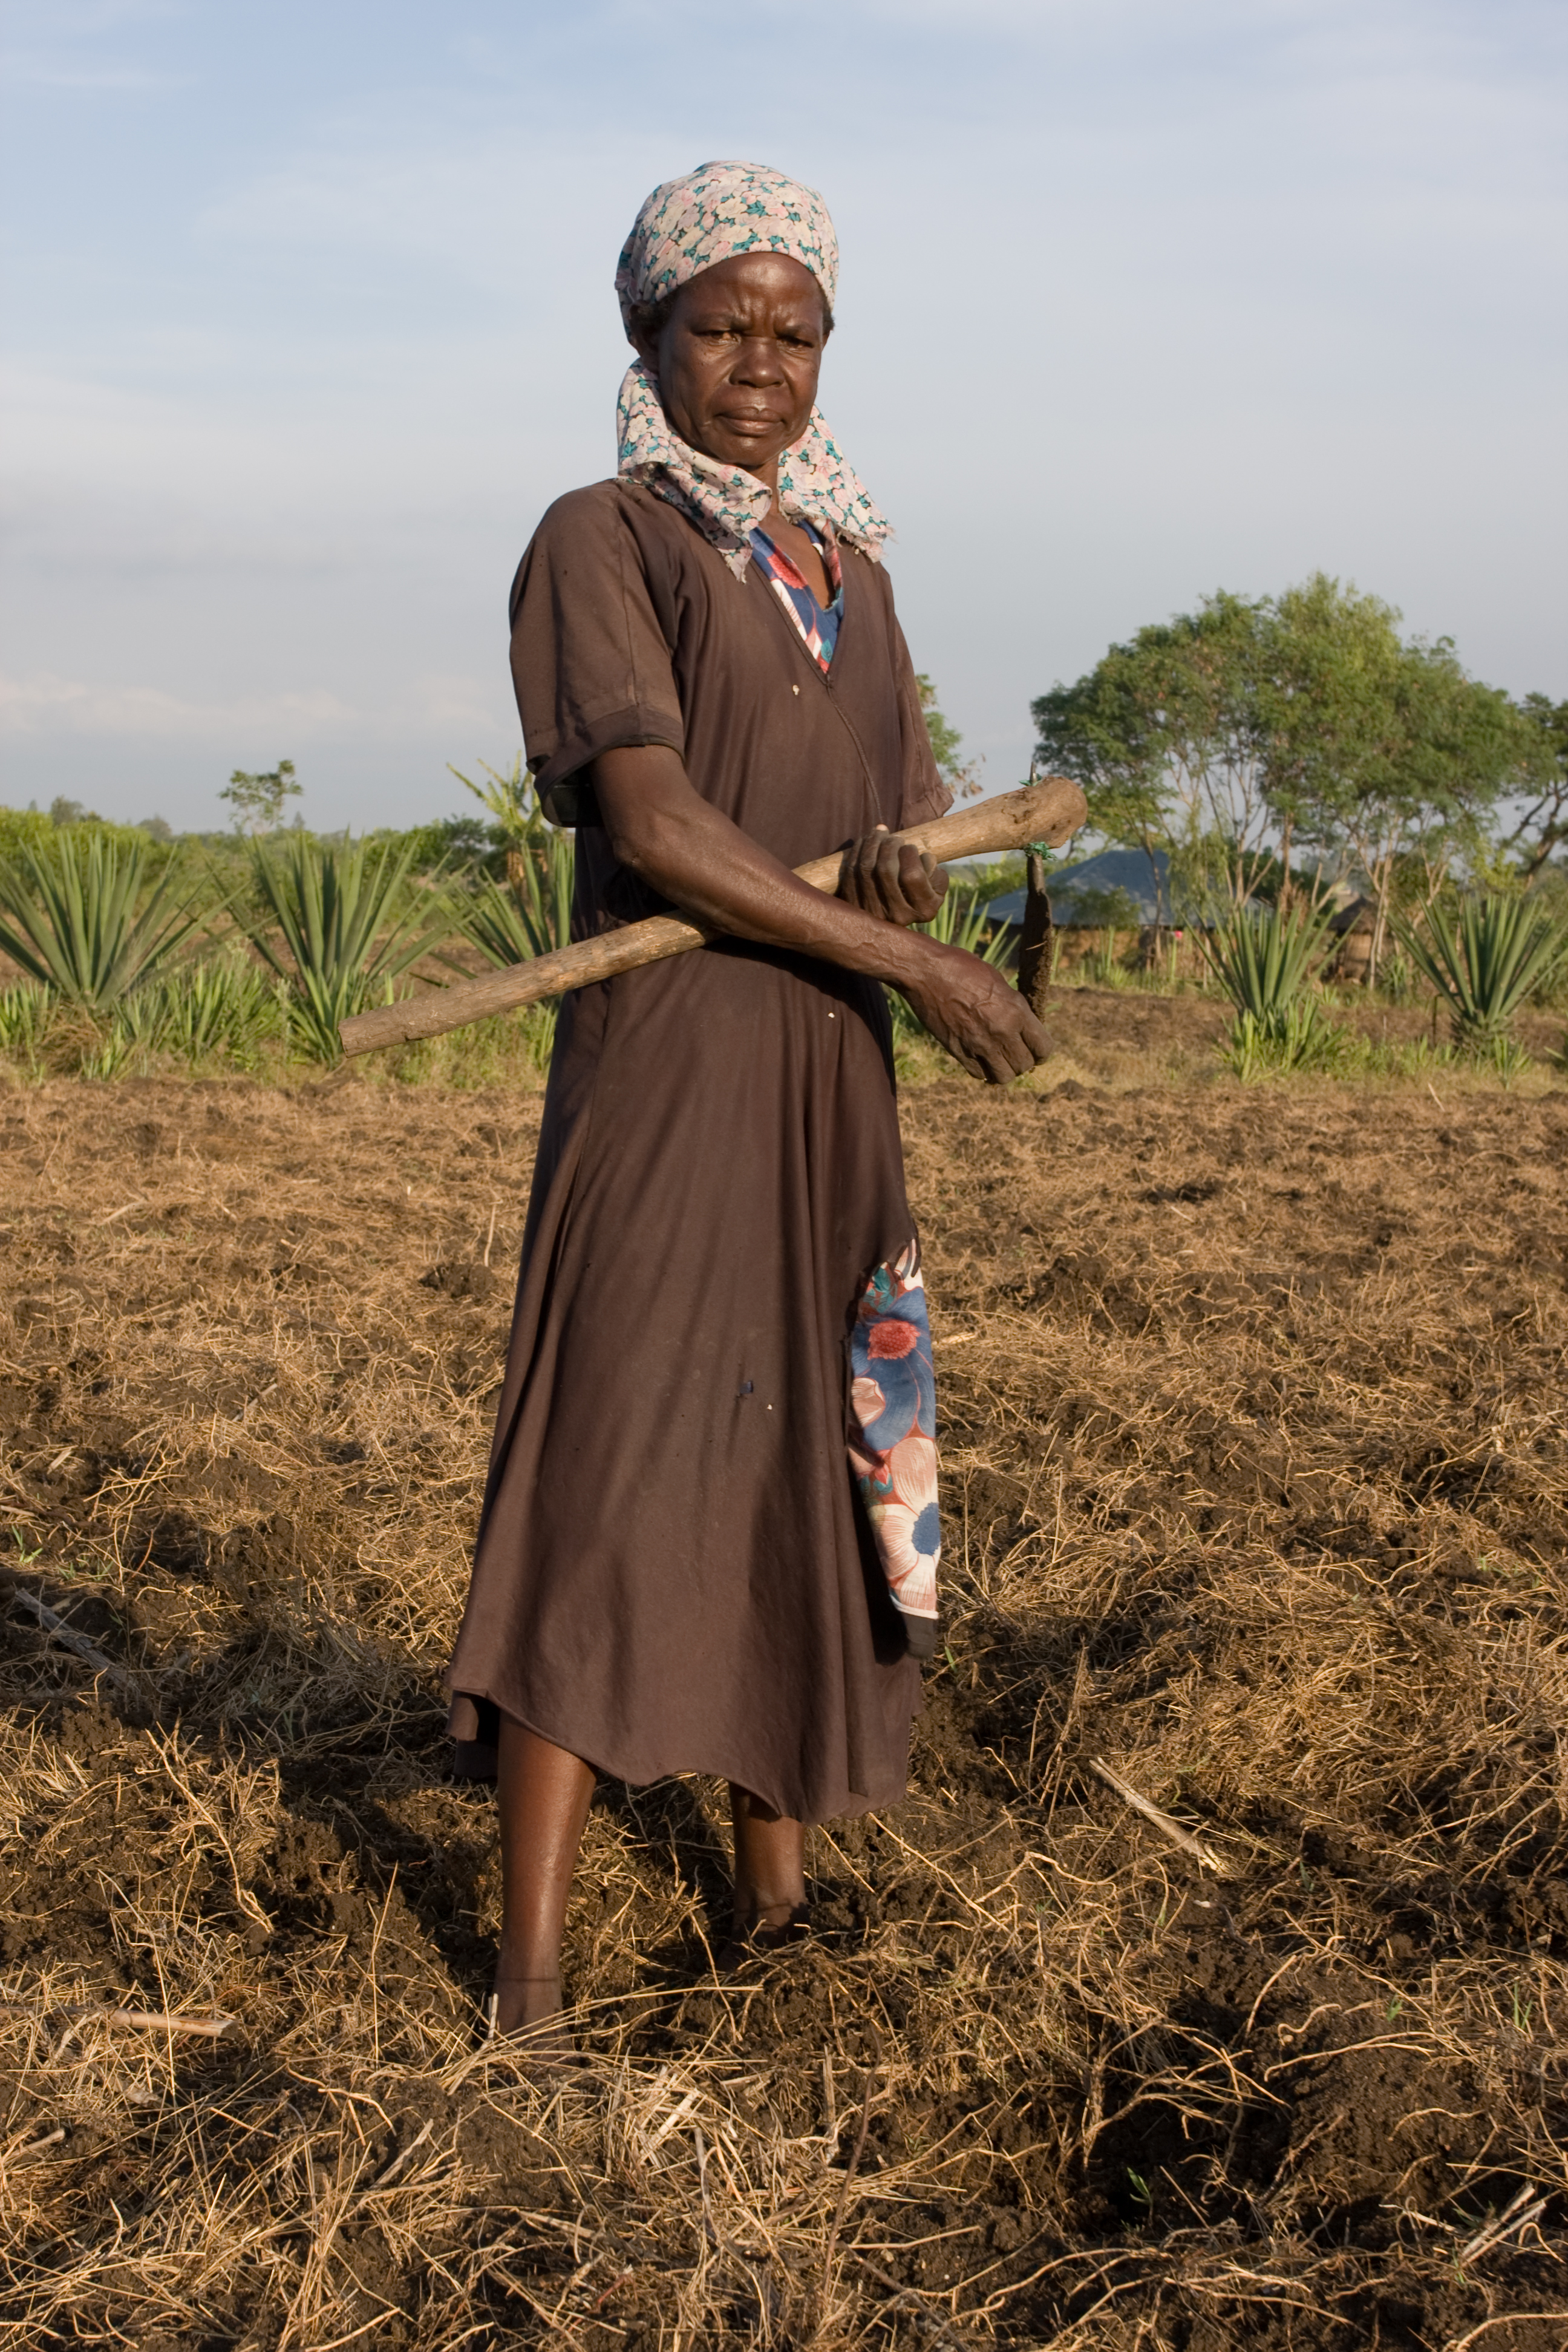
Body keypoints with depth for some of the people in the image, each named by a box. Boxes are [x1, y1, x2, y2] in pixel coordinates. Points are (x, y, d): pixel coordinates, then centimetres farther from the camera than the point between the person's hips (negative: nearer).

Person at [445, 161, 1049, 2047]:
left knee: (812, 1486, 10)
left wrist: (901, 852, -5)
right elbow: (650, 823, -16)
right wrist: (915, 965, -15)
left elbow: (909, 793, 21)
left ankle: (778, 1890, 25)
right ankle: (530, 1987, -5)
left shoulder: (847, 565, 17)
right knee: (613, 1485, -10)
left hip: (832, 1089, 7)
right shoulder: (600, 542, -4)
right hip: (662, 1067, -7)